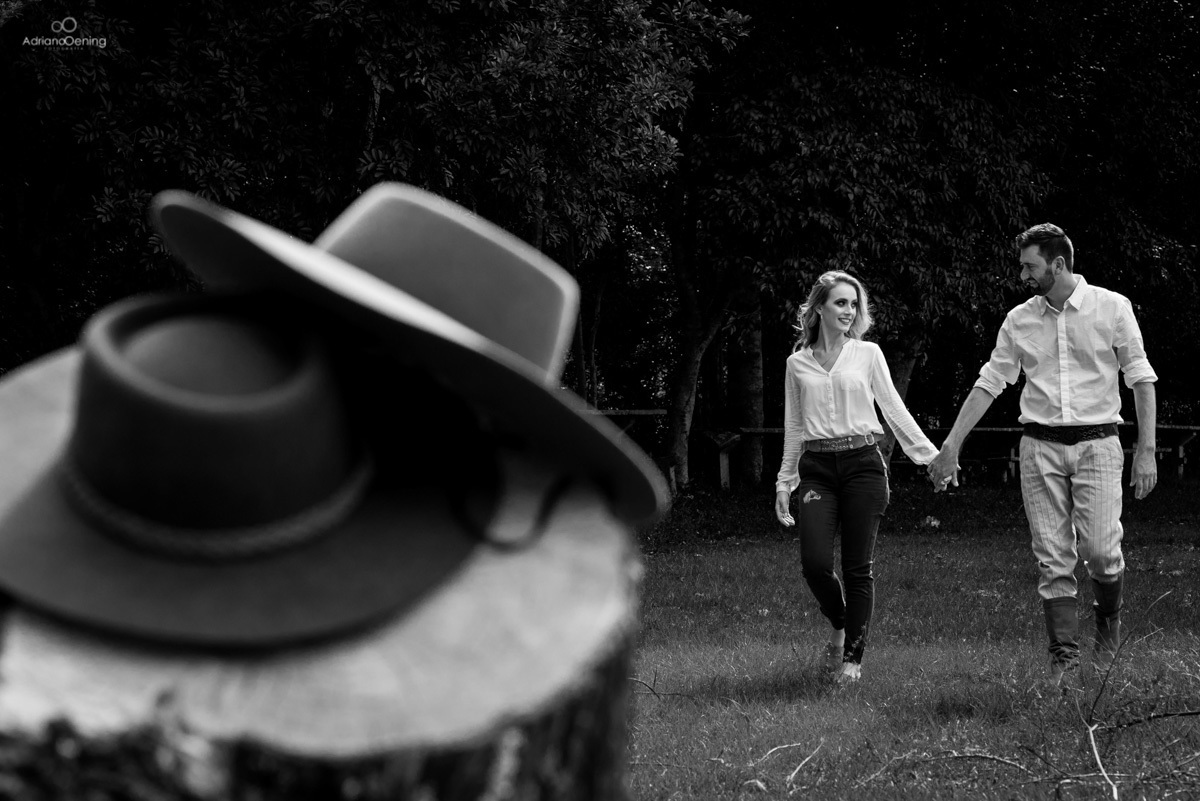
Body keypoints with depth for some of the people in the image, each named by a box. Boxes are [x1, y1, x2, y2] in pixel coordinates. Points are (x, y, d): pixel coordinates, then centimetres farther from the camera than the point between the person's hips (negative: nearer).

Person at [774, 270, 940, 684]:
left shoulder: (867, 354, 6)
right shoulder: (797, 364, 10)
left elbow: (894, 409, 9)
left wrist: (930, 455, 3)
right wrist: (784, 483, 16)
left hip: (862, 463, -1)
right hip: (817, 468, 1)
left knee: (858, 569, -2)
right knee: (815, 564, -12)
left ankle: (852, 657, 9)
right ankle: (840, 627, 18)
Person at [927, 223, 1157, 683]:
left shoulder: (1112, 308, -1)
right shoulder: (1019, 320, 6)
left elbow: (1142, 378, 1)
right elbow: (989, 384, 11)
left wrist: (1147, 451, -5)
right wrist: (951, 446, 7)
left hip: (1096, 443, -2)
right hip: (1040, 446, 3)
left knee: (1100, 550, -11)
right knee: (1053, 559, -1)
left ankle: (1109, 617, 19)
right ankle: (1064, 655, 6)